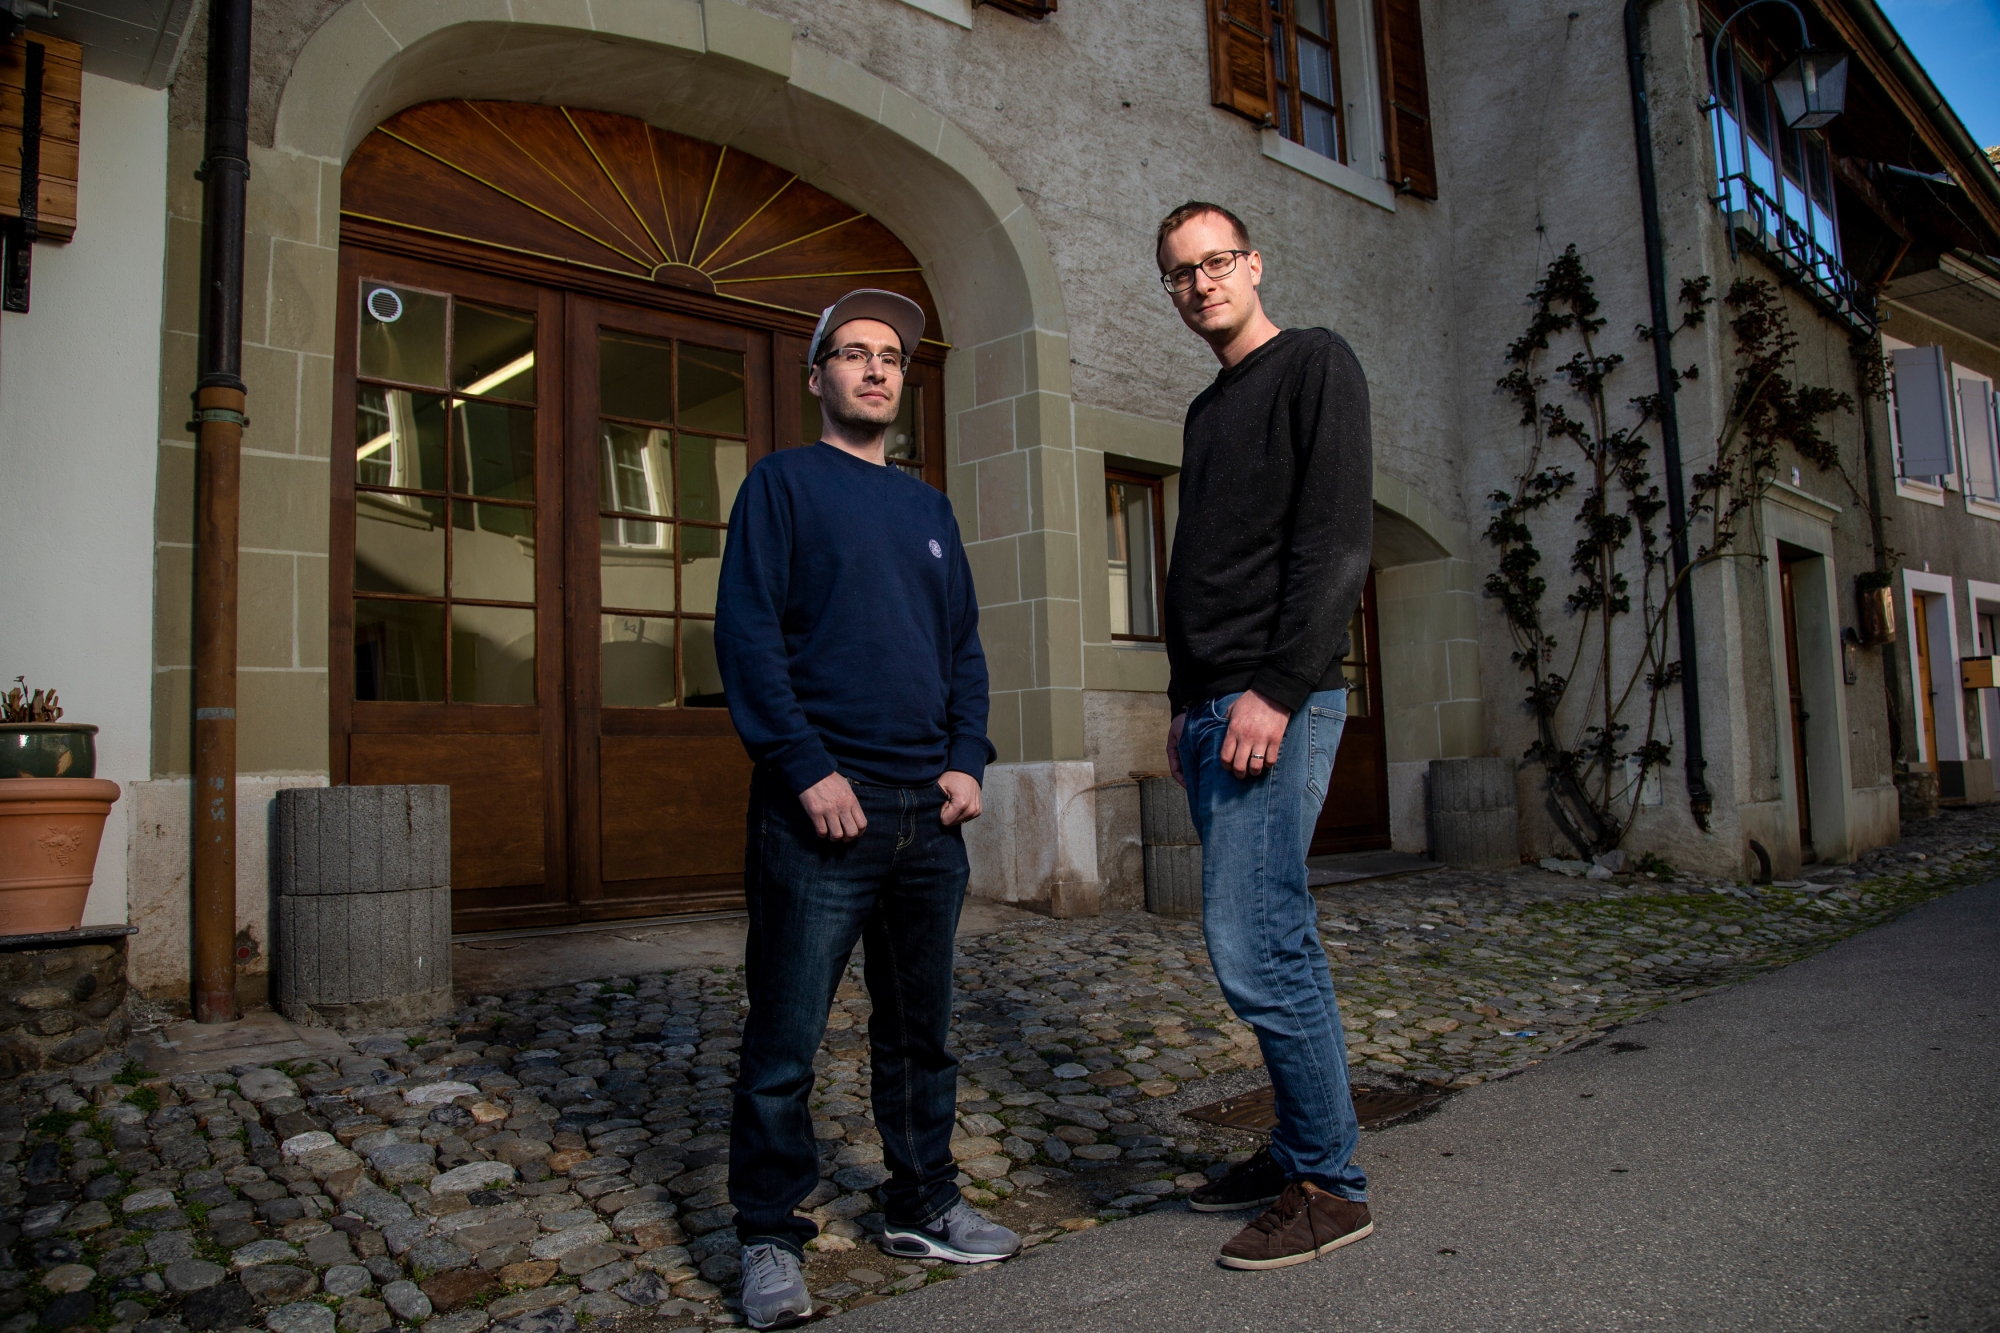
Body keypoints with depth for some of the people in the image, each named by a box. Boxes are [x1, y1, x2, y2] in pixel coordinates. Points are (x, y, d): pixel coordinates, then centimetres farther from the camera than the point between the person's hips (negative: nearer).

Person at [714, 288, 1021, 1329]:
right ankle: (770, 1240, 16)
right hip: (821, 810, -5)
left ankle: (923, 1208, 30)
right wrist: (808, 768, -16)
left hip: (928, 814, 6)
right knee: (785, 1043, 1)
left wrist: (966, 759, 3)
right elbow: (745, 632, -8)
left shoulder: (928, 507, 18)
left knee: (920, 1031, 15)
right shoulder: (782, 483, 2)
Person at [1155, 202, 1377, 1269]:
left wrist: (1275, 690, -20)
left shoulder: (1314, 364, -1)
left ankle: (1329, 1184, 2)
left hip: (1279, 704, -8)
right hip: (1212, 709, 8)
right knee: (1274, 940, 11)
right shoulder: (1208, 410, 24)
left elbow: (1337, 540, -13)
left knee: (1249, 942, -11)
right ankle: (1299, 1152, 21)